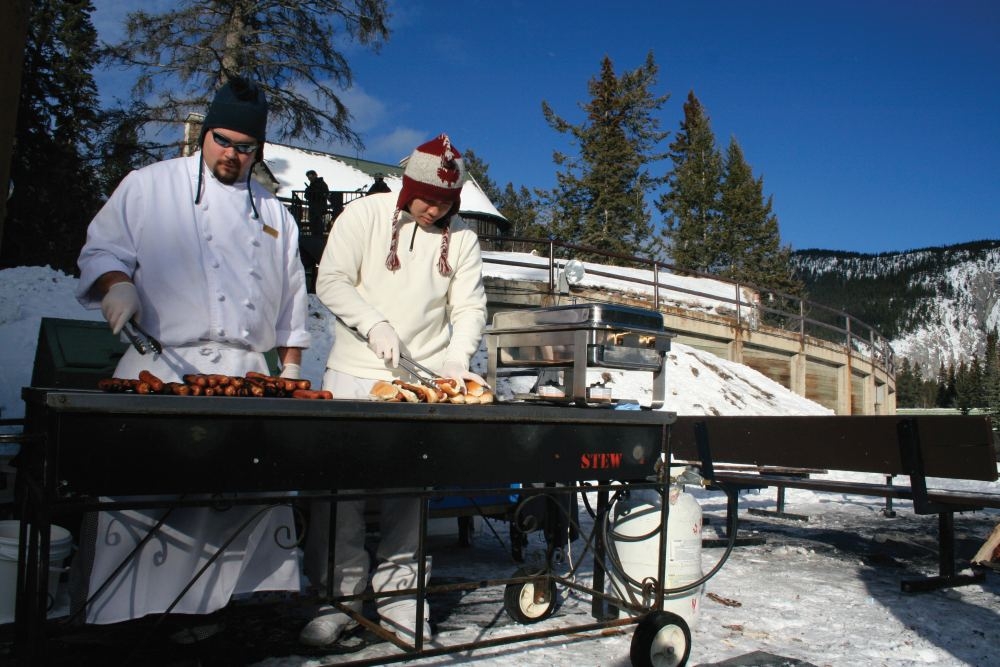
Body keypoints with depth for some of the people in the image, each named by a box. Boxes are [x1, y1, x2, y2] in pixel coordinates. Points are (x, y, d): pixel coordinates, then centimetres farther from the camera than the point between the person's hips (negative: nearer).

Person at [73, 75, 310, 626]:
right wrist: (117, 284, -16)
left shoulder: (273, 213, 20)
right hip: (163, 369, -3)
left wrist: (291, 364, 13)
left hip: (249, 376, 4)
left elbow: (292, 296, 20)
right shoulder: (149, 186, 10)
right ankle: (123, 613, 7)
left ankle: (264, 596, 17)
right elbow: (102, 250, 6)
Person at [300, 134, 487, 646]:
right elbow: (331, 281, -4)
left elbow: (470, 306, 6)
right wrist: (375, 324, -17)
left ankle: (396, 591, 14)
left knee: (409, 488, 2)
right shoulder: (366, 214, 2)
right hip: (354, 374, -1)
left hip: (425, 381, 1)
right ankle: (340, 594, 11)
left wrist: (458, 359, -11)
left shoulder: (461, 237, 8)